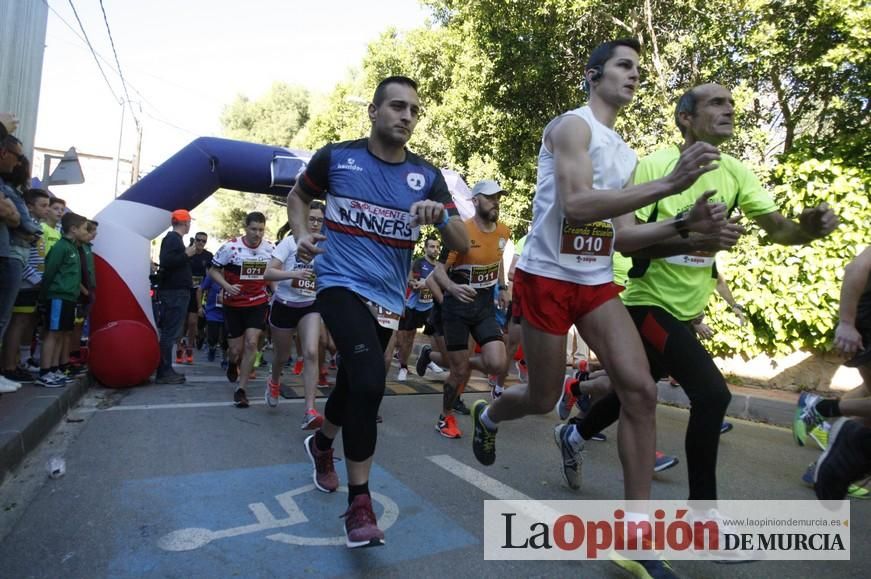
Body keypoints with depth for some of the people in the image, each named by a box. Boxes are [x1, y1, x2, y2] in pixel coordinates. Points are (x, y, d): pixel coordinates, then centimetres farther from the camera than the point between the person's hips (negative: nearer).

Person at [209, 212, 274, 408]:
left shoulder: (270, 248, -4)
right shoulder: (230, 247, -14)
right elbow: (213, 270, -5)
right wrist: (227, 286, -22)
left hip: (258, 303, 1)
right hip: (234, 304, -1)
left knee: (251, 343, -13)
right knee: (236, 350, 4)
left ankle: (241, 389, 0)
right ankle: (233, 365, 44)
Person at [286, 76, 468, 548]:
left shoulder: (427, 176, 0)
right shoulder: (335, 156, -4)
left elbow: (462, 245, -4)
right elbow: (297, 196, 13)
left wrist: (441, 216, -25)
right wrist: (302, 235, -6)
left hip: (388, 298, 4)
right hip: (341, 285, -4)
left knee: (354, 384, 18)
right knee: (368, 382, -24)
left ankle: (321, 443, 51)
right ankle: (359, 503, -6)